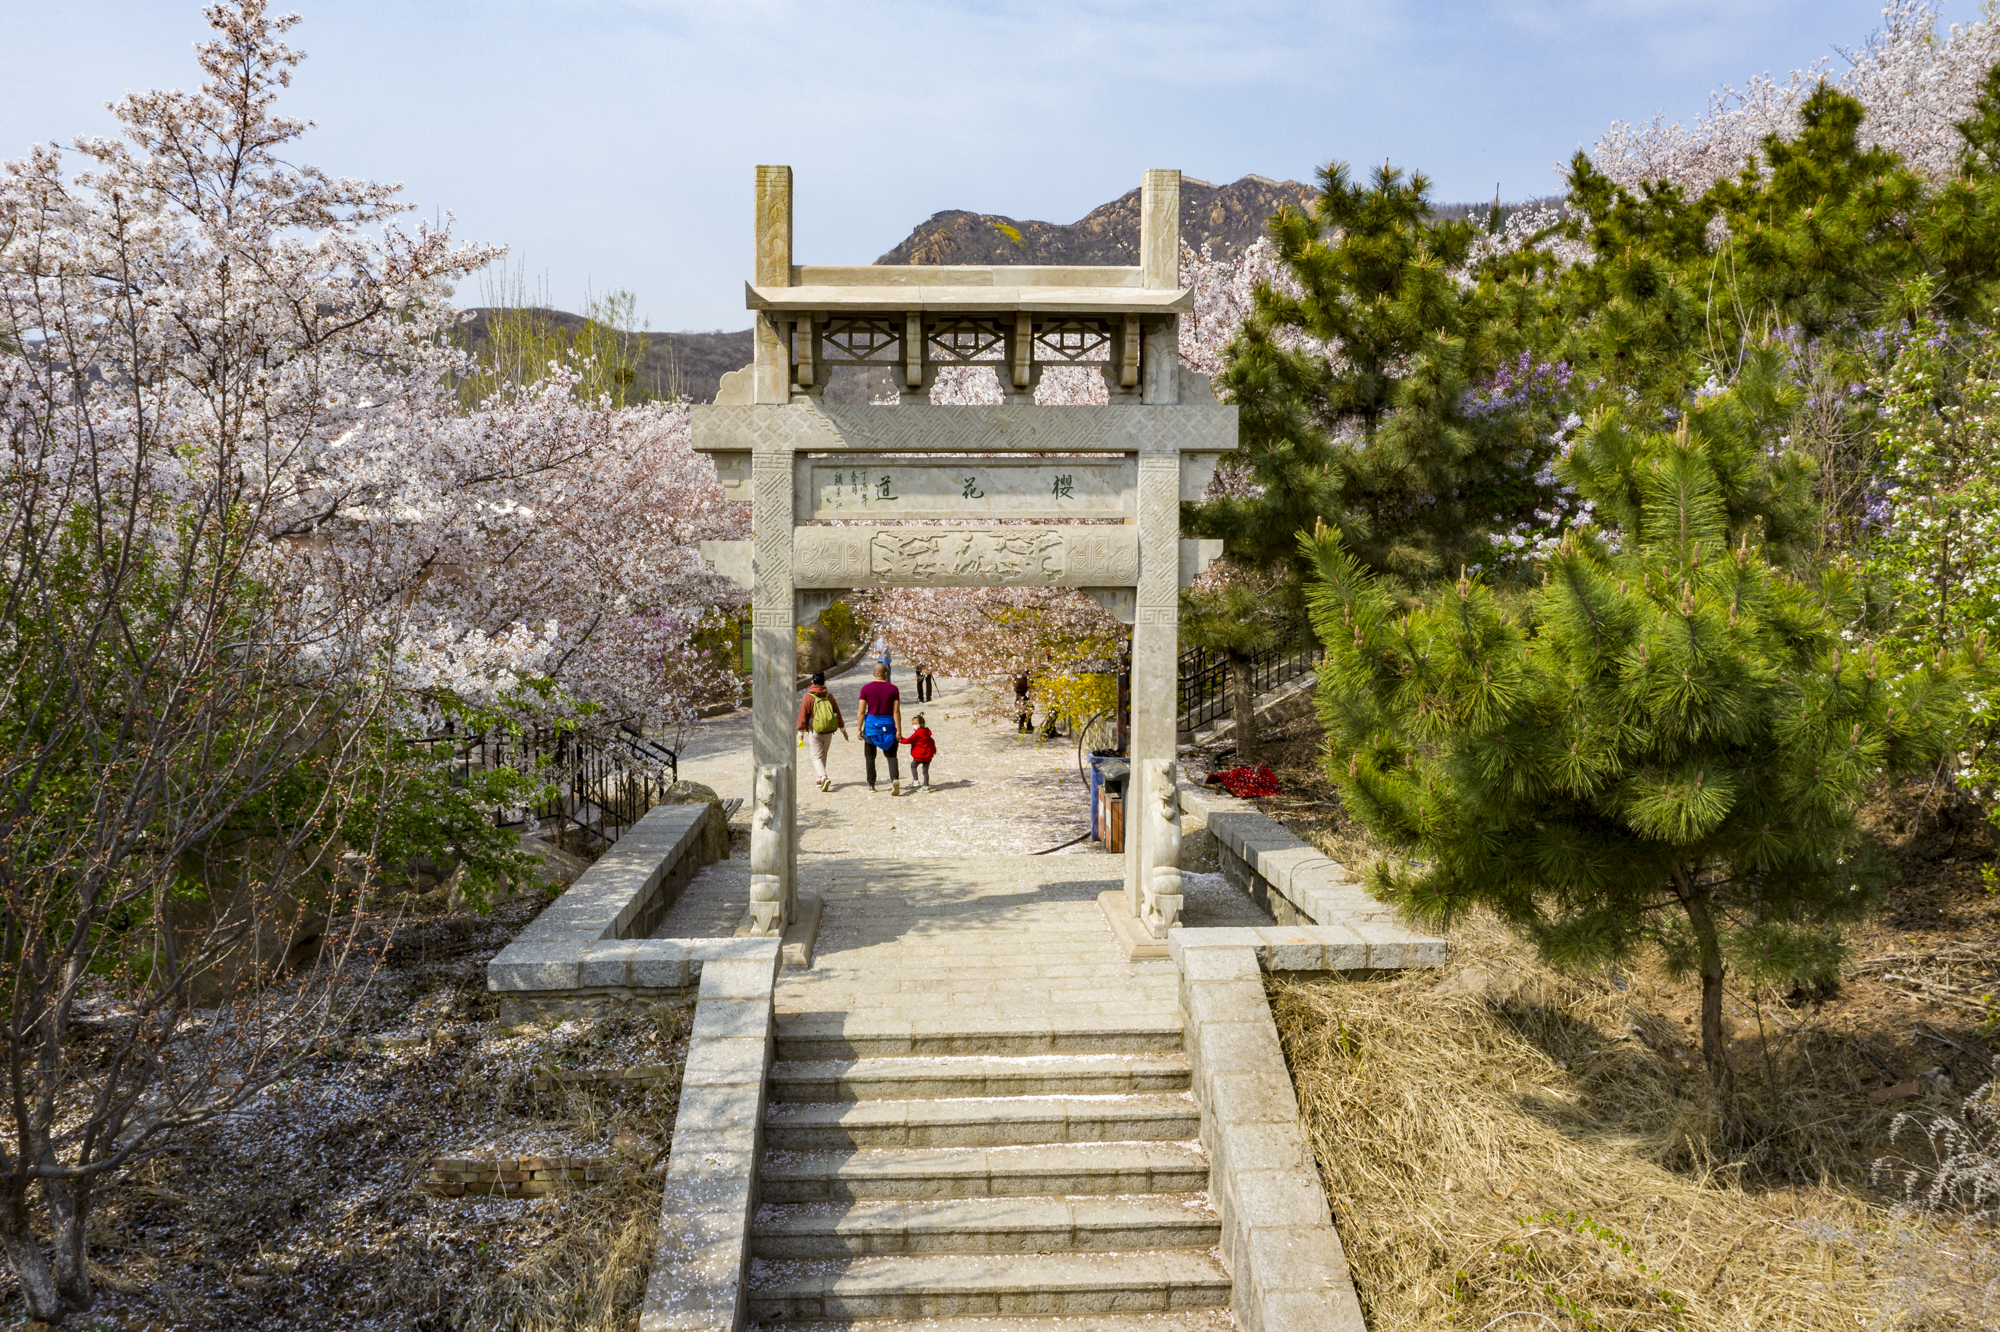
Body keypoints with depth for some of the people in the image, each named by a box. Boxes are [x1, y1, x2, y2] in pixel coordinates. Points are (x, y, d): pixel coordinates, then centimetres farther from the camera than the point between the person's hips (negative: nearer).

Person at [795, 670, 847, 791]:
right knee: (823, 754, 21)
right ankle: (819, 777, 30)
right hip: (829, 731, 4)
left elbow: (803, 716, -7)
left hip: (814, 732, -4)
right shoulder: (829, 696, 4)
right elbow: (837, 713, 10)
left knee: (817, 756, -1)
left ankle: (824, 777, -21)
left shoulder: (808, 697, -8)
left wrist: (801, 732, 0)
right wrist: (843, 729, 20)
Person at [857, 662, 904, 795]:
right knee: (891, 755, 6)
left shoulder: (866, 688, -3)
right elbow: (896, 711, -5)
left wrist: (859, 729, 2)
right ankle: (895, 779, -17)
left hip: (871, 723, 0)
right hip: (888, 724, 0)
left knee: (870, 756, 12)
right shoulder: (893, 689, -3)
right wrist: (898, 730, -2)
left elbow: (861, 711, -4)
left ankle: (871, 784, 15)